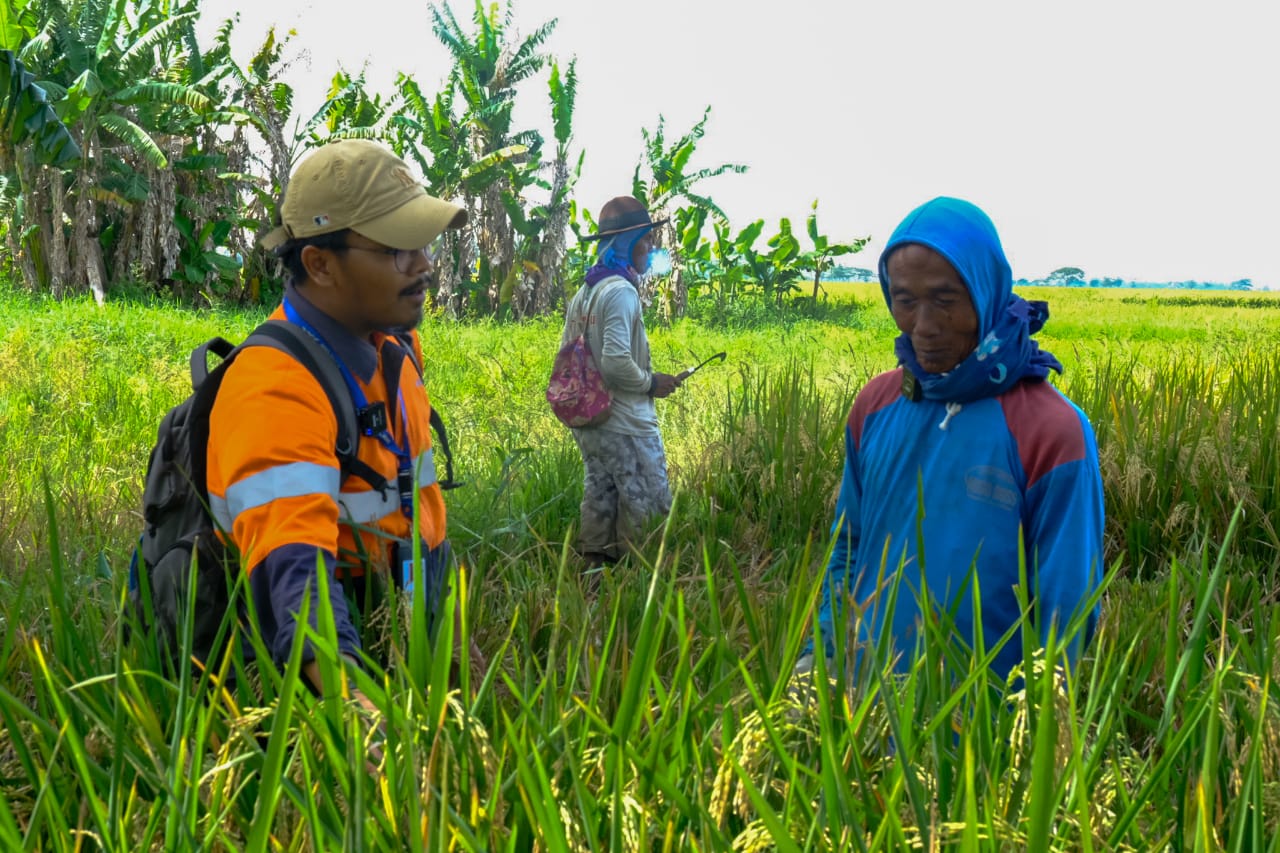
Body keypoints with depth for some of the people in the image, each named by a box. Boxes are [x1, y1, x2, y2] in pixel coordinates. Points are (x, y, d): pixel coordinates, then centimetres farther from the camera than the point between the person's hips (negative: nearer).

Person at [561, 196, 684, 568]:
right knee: (646, 508, -1)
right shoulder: (621, 291, -17)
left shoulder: (583, 293, 11)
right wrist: (651, 383, -10)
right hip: (625, 425, -9)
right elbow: (616, 361, -25)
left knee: (599, 501, 14)